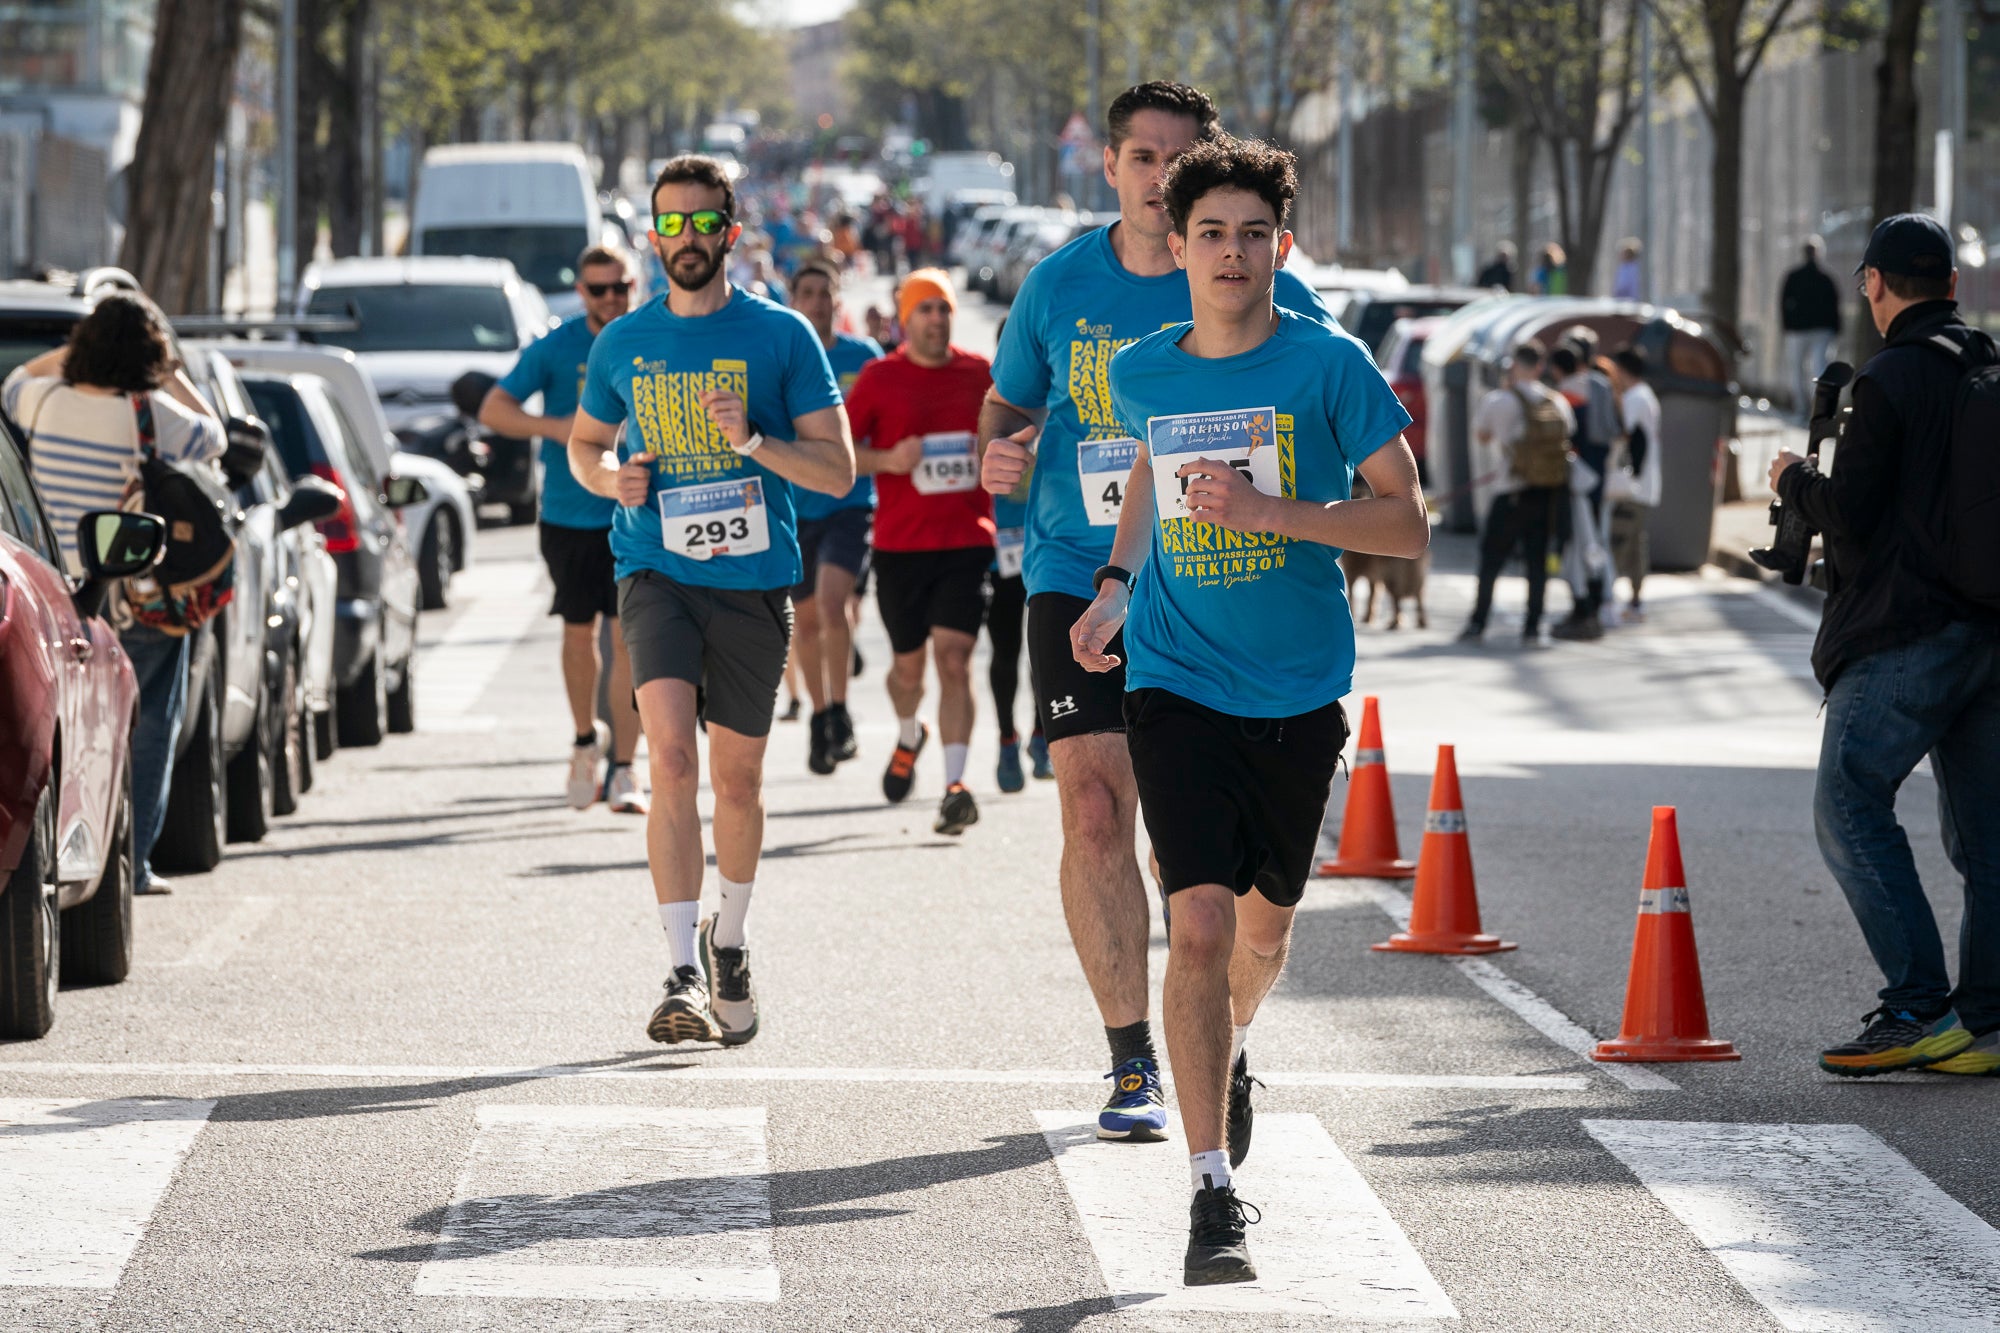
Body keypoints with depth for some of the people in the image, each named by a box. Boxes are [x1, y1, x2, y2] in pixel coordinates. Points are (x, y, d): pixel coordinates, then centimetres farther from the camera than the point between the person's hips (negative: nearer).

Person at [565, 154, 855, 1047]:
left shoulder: (781, 336, 0)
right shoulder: (624, 343, 7)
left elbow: (837, 470, -2)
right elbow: (583, 442, 22)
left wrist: (753, 441, -19)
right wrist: (609, 478, -1)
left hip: (753, 578, 0)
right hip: (656, 572, 0)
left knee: (736, 782, 9)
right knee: (672, 762, -19)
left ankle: (728, 942, 35)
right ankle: (682, 975, -21)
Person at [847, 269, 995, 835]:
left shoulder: (978, 374, 7)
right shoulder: (879, 378, 0)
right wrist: (888, 461, -15)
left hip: (967, 540, 0)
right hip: (901, 543, 0)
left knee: (955, 658, -13)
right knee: (908, 664, 11)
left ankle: (955, 784, -16)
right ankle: (909, 736, 44)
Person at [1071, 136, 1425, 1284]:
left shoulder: (1328, 365, -8)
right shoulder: (1145, 375, 2)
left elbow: (1408, 522, -8)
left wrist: (1268, 511, -20)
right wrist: (1116, 584, 12)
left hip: (1300, 690, 0)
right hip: (1177, 681, 0)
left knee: (1266, 923, 17)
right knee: (1200, 923, -14)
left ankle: (1229, 1054, 52)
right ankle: (1214, 1195, -15)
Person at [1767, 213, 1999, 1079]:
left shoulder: (1887, 382, -10)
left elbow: (1849, 516, -11)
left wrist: (1795, 481, 8)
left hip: (1903, 634, -7)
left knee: (1849, 808, -3)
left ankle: (1918, 1007, -12)